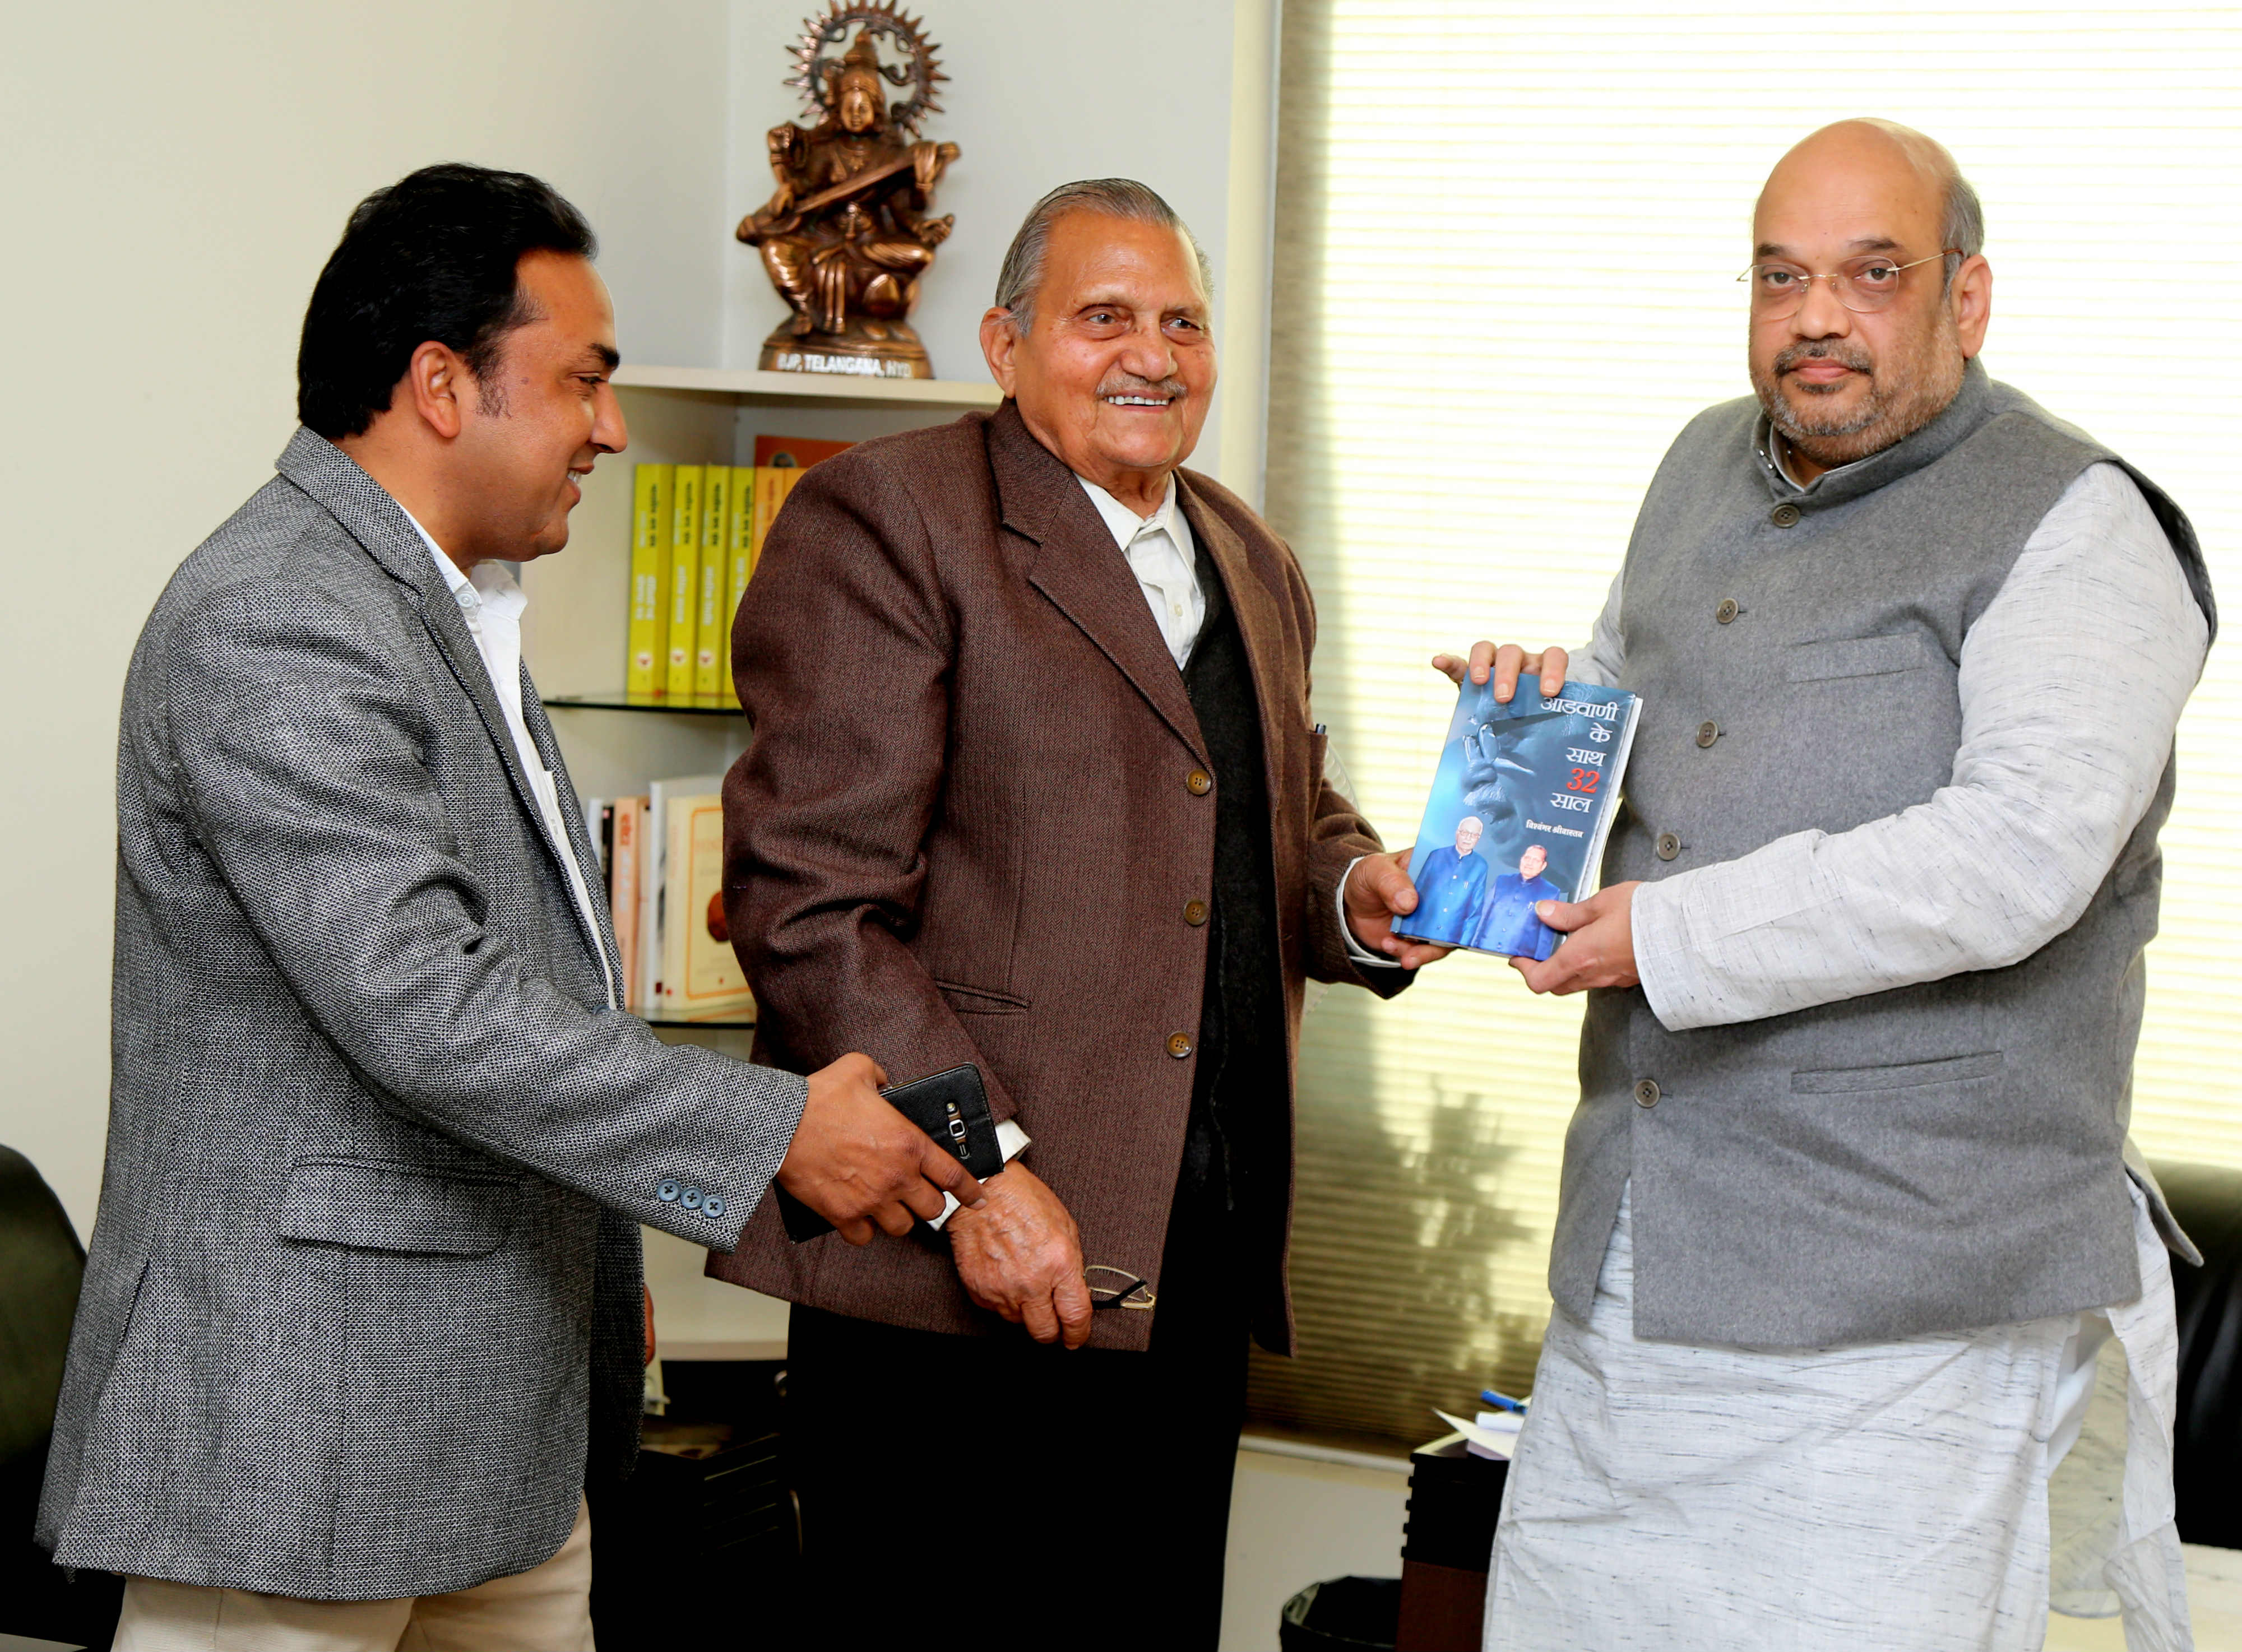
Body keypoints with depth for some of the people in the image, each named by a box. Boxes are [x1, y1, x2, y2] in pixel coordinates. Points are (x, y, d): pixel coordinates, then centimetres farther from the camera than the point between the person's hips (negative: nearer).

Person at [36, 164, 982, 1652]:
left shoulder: (448, 607, 17)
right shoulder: (275, 630, -18)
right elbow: (424, 1008, -26)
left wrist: (604, 1282, 24)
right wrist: (779, 1131, -20)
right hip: (299, 1420, -10)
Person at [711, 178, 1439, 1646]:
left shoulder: (1253, 567, 18)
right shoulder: (887, 520, -6)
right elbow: (813, 898, -14)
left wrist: (1355, 894, 4)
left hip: (1199, 1270, 7)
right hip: (945, 1270, -7)